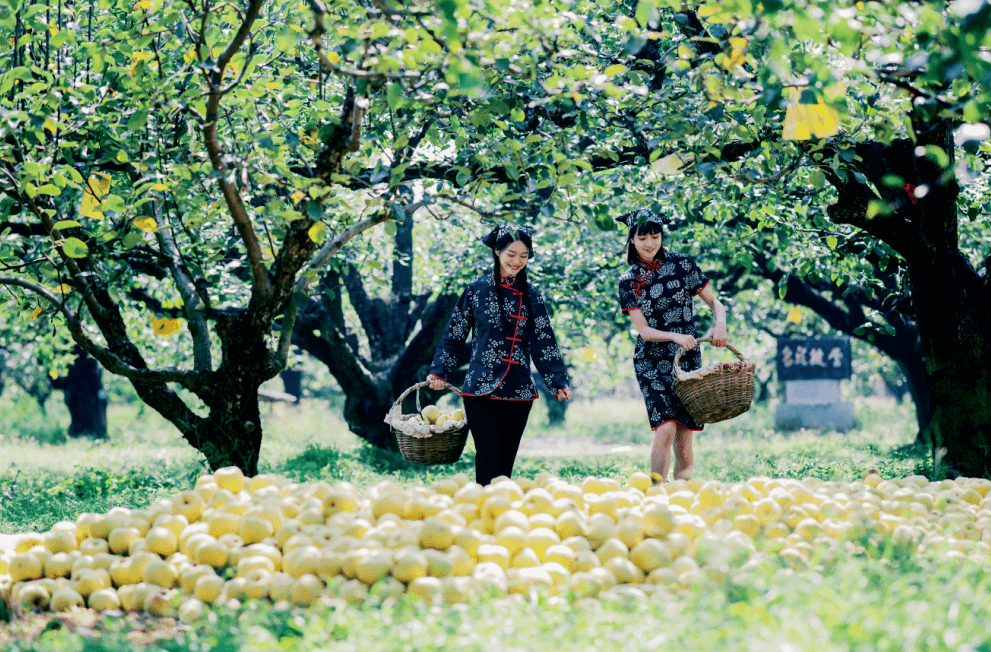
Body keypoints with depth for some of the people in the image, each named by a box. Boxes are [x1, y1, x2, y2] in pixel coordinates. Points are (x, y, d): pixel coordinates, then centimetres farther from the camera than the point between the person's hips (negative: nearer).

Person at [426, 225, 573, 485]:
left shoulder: (531, 295, 10)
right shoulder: (477, 289, 4)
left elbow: (544, 342, 11)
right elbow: (454, 334, 10)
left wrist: (559, 382, 5)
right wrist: (439, 371, 6)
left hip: (518, 391, 2)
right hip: (481, 387, -2)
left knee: (506, 458, 5)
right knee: (488, 456, -10)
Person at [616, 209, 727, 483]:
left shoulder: (682, 264, 3)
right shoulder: (629, 281, 2)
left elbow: (714, 301, 7)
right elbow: (643, 330, -5)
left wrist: (720, 324, -15)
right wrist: (676, 336, -23)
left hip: (687, 358, 1)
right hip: (651, 361, -1)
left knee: (684, 435, 0)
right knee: (666, 428, -19)